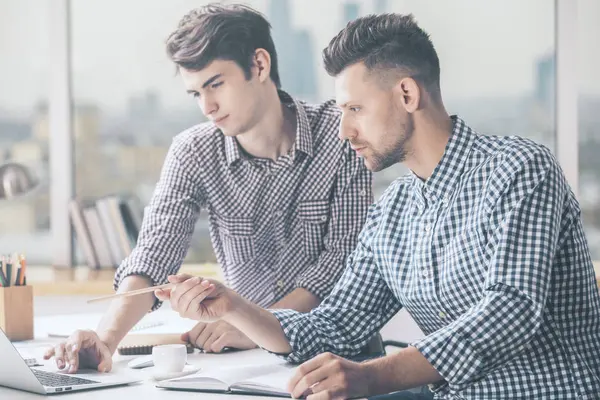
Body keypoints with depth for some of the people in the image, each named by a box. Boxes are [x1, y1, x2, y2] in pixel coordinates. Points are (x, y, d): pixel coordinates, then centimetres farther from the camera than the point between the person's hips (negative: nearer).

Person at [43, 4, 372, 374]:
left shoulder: (339, 133, -9)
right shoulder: (193, 153, -2)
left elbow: (346, 254, -12)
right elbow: (154, 253, -10)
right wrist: (106, 338, -29)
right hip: (251, 353, 2)